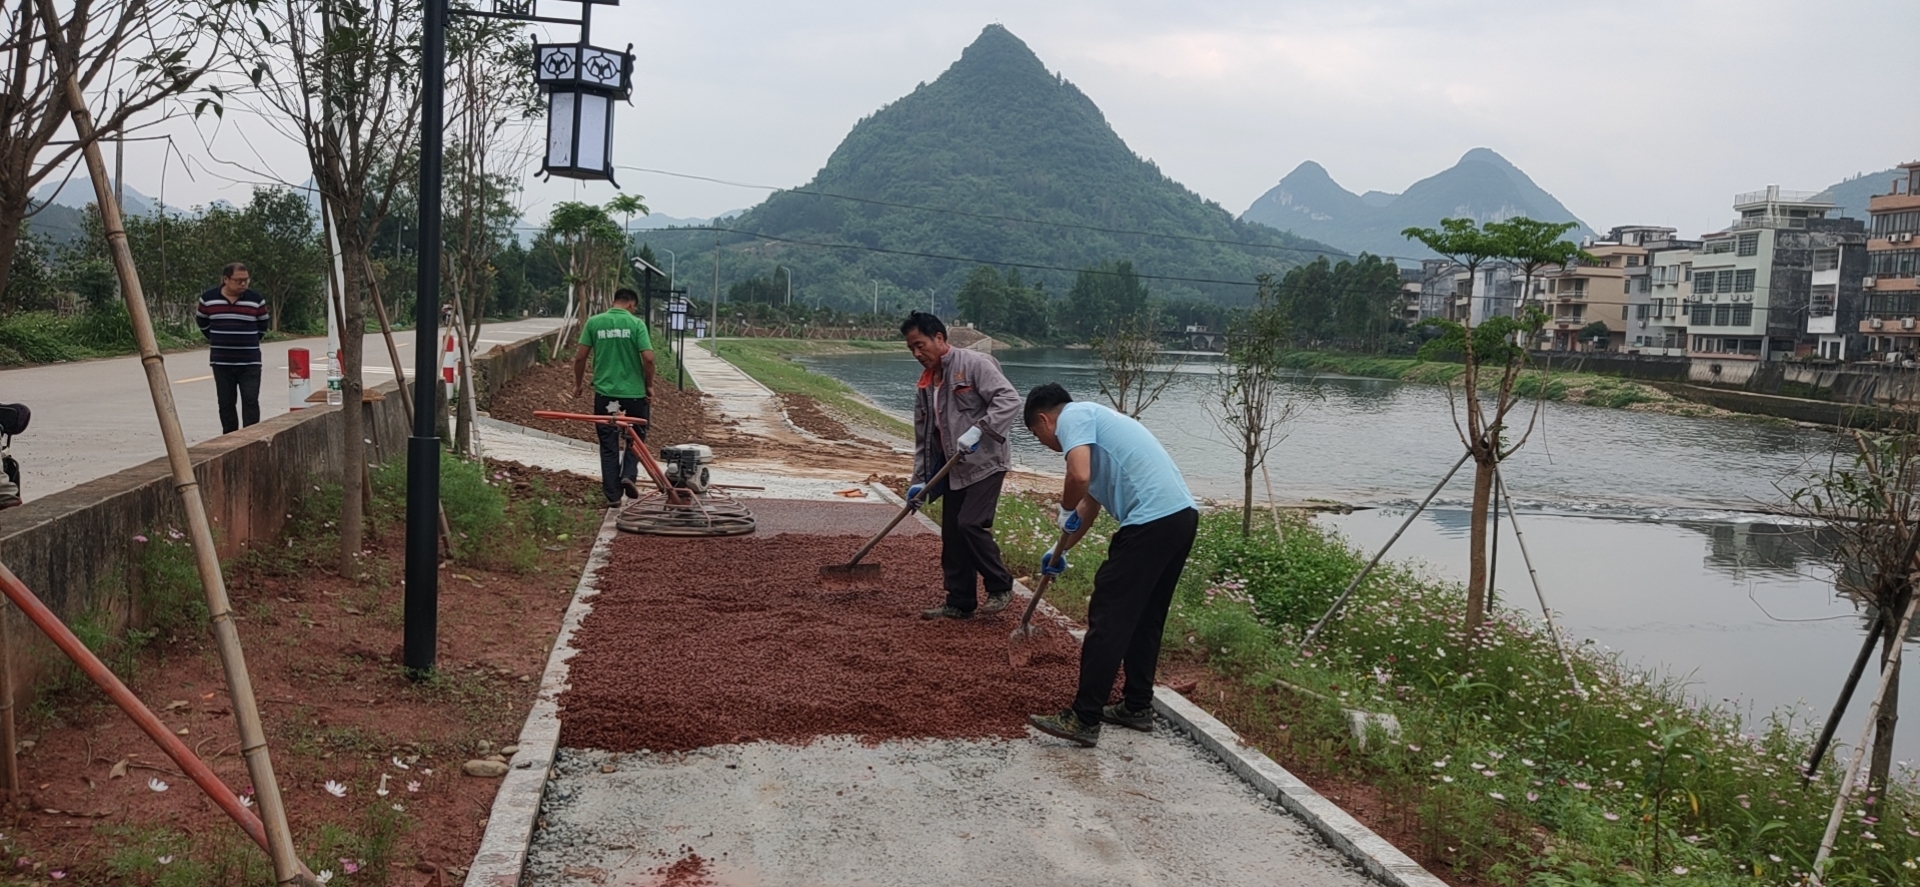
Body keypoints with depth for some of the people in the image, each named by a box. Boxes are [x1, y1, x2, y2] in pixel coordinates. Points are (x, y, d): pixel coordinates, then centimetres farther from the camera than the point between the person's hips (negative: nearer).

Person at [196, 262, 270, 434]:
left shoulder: (256, 300, -2)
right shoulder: (208, 298, -1)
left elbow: (263, 326, 13)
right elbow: (202, 323, 18)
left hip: (250, 362, -1)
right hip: (221, 362, 1)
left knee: (250, 401, -7)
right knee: (226, 403, 7)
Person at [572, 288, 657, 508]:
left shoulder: (594, 322, 1)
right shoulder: (636, 324, -6)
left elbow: (580, 357, 0)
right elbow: (648, 358, -13)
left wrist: (577, 384, 13)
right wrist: (649, 385, 2)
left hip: (605, 393, 2)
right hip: (633, 392, -2)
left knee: (609, 444, 8)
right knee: (635, 437, 18)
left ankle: (612, 495, 8)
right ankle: (629, 474, -3)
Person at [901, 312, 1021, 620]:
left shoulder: (974, 363, -11)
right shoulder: (925, 383, 12)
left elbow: (1009, 398, -20)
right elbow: (923, 435, 15)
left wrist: (978, 429, -29)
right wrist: (919, 480, 10)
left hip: (984, 464, -8)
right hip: (953, 469, 8)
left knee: (971, 524, -16)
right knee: (952, 535, 7)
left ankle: (1000, 587, 2)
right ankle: (960, 603, 16)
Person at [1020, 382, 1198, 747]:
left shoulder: (1072, 417, 0)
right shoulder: (1092, 417, 29)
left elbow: (1080, 476, -20)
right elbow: (1091, 503, 39)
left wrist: (1065, 511, 2)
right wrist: (1060, 550, 49)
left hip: (1151, 522, -10)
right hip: (1181, 515, 10)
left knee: (1108, 619, -4)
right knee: (1145, 618, 20)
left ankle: (1084, 720, 0)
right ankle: (1138, 706, 28)